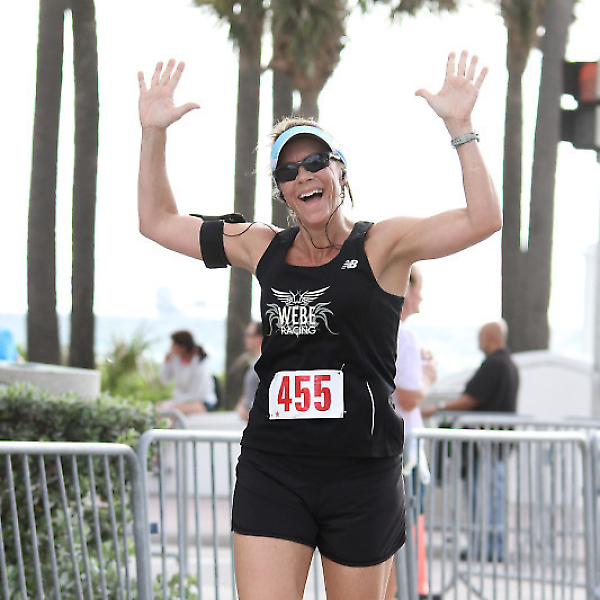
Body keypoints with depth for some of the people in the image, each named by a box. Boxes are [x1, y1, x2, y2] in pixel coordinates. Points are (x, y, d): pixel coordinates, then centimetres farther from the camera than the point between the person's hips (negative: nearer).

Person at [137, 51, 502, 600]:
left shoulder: (381, 246, -1)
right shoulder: (264, 248, 11)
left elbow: (484, 219, -15)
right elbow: (158, 221, 19)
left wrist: (459, 125, -20)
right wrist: (153, 132, 10)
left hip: (362, 476, -2)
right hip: (271, 471, 3)